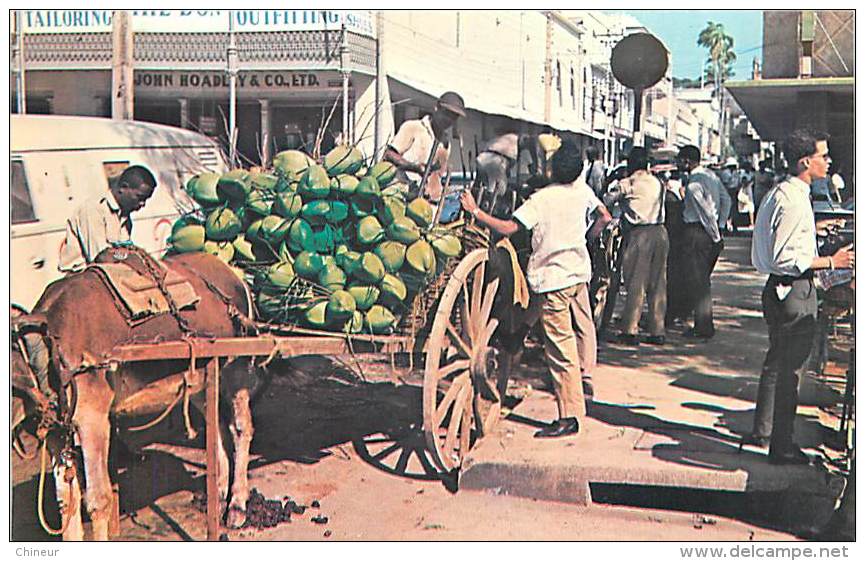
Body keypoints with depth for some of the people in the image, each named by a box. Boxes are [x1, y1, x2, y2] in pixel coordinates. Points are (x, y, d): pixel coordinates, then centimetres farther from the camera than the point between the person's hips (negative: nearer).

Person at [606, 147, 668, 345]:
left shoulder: (626, 184, -2)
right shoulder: (658, 183, 13)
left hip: (639, 233, -5)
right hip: (660, 232, 5)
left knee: (636, 284, -3)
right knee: (658, 284, 8)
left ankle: (630, 331, -2)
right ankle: (657, 331, 10)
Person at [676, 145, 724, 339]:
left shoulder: (693, 183, -18)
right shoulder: (712, 175, 10)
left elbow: (707, 212, -19)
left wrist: (716, 236, -11)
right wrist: (719, 228, 16)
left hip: (696, 231, -9)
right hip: (711, 231, 9)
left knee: (695, 280, -2)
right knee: (703, 280, 17)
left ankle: (703, 327, 1)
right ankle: (704, 323, 25)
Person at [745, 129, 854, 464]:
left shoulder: (782, 193, 11)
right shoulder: (794, 201, -21)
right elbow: (785, 259, -24)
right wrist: (831, 262, -19)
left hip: (781, 288, 11)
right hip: (794, 291, -11)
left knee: (777, 362, 21)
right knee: (789, 368, -2)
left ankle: (763, 431, 34)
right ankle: (782, 446, 7)